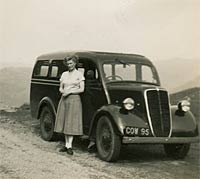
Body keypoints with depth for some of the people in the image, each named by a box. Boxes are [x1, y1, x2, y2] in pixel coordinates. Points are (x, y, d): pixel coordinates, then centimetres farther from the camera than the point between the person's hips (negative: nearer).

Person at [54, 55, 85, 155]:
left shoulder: (79, 74, -2)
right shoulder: (64, 74, 13)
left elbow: (82, 89, -6)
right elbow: (60, 88, 15)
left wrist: (70, 91, -13)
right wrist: (63, 91, -7)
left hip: (74, 99, -5)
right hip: (64, 99, 5)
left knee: (71, 123, -7)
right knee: (64, 122, 5)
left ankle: (69, 146, -6)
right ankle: (66, 145, 12)